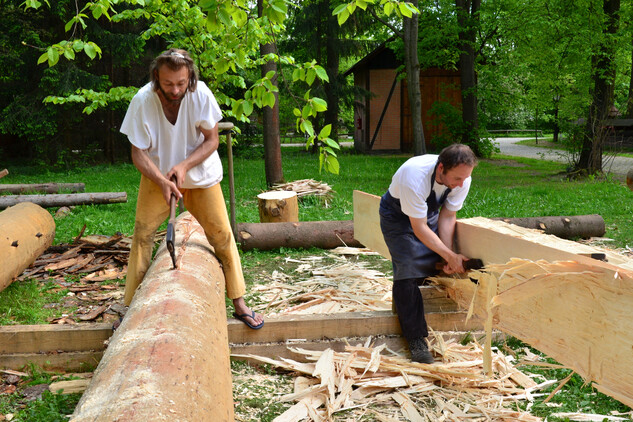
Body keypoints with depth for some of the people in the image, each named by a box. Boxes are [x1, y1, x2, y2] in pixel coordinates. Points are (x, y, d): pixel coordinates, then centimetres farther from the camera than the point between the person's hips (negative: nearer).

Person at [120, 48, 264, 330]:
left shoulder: (200, 95, -23)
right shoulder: (142, 101, -24)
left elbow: (212, 140, -13)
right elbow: (138, 153, -17)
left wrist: (184, 165, -27)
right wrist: (162, 181, -33)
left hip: (200, 174, 0)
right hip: (157, 175, 0)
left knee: (222, 235, 0)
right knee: (142, 234, -6)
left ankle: (240, 305, 12)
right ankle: (131, 306, 8)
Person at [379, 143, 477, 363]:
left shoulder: (462, 179, -24)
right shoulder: (414, 177, -41)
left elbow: (448, 216, -13)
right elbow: (419, 228, -32)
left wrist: (450, 257, -21)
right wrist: (450, 256, -31)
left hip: (429, 211, 6)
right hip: (398, 215, -6)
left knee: (438, 265, -2)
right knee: (408, 271, -16)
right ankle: (416, 340, -11)